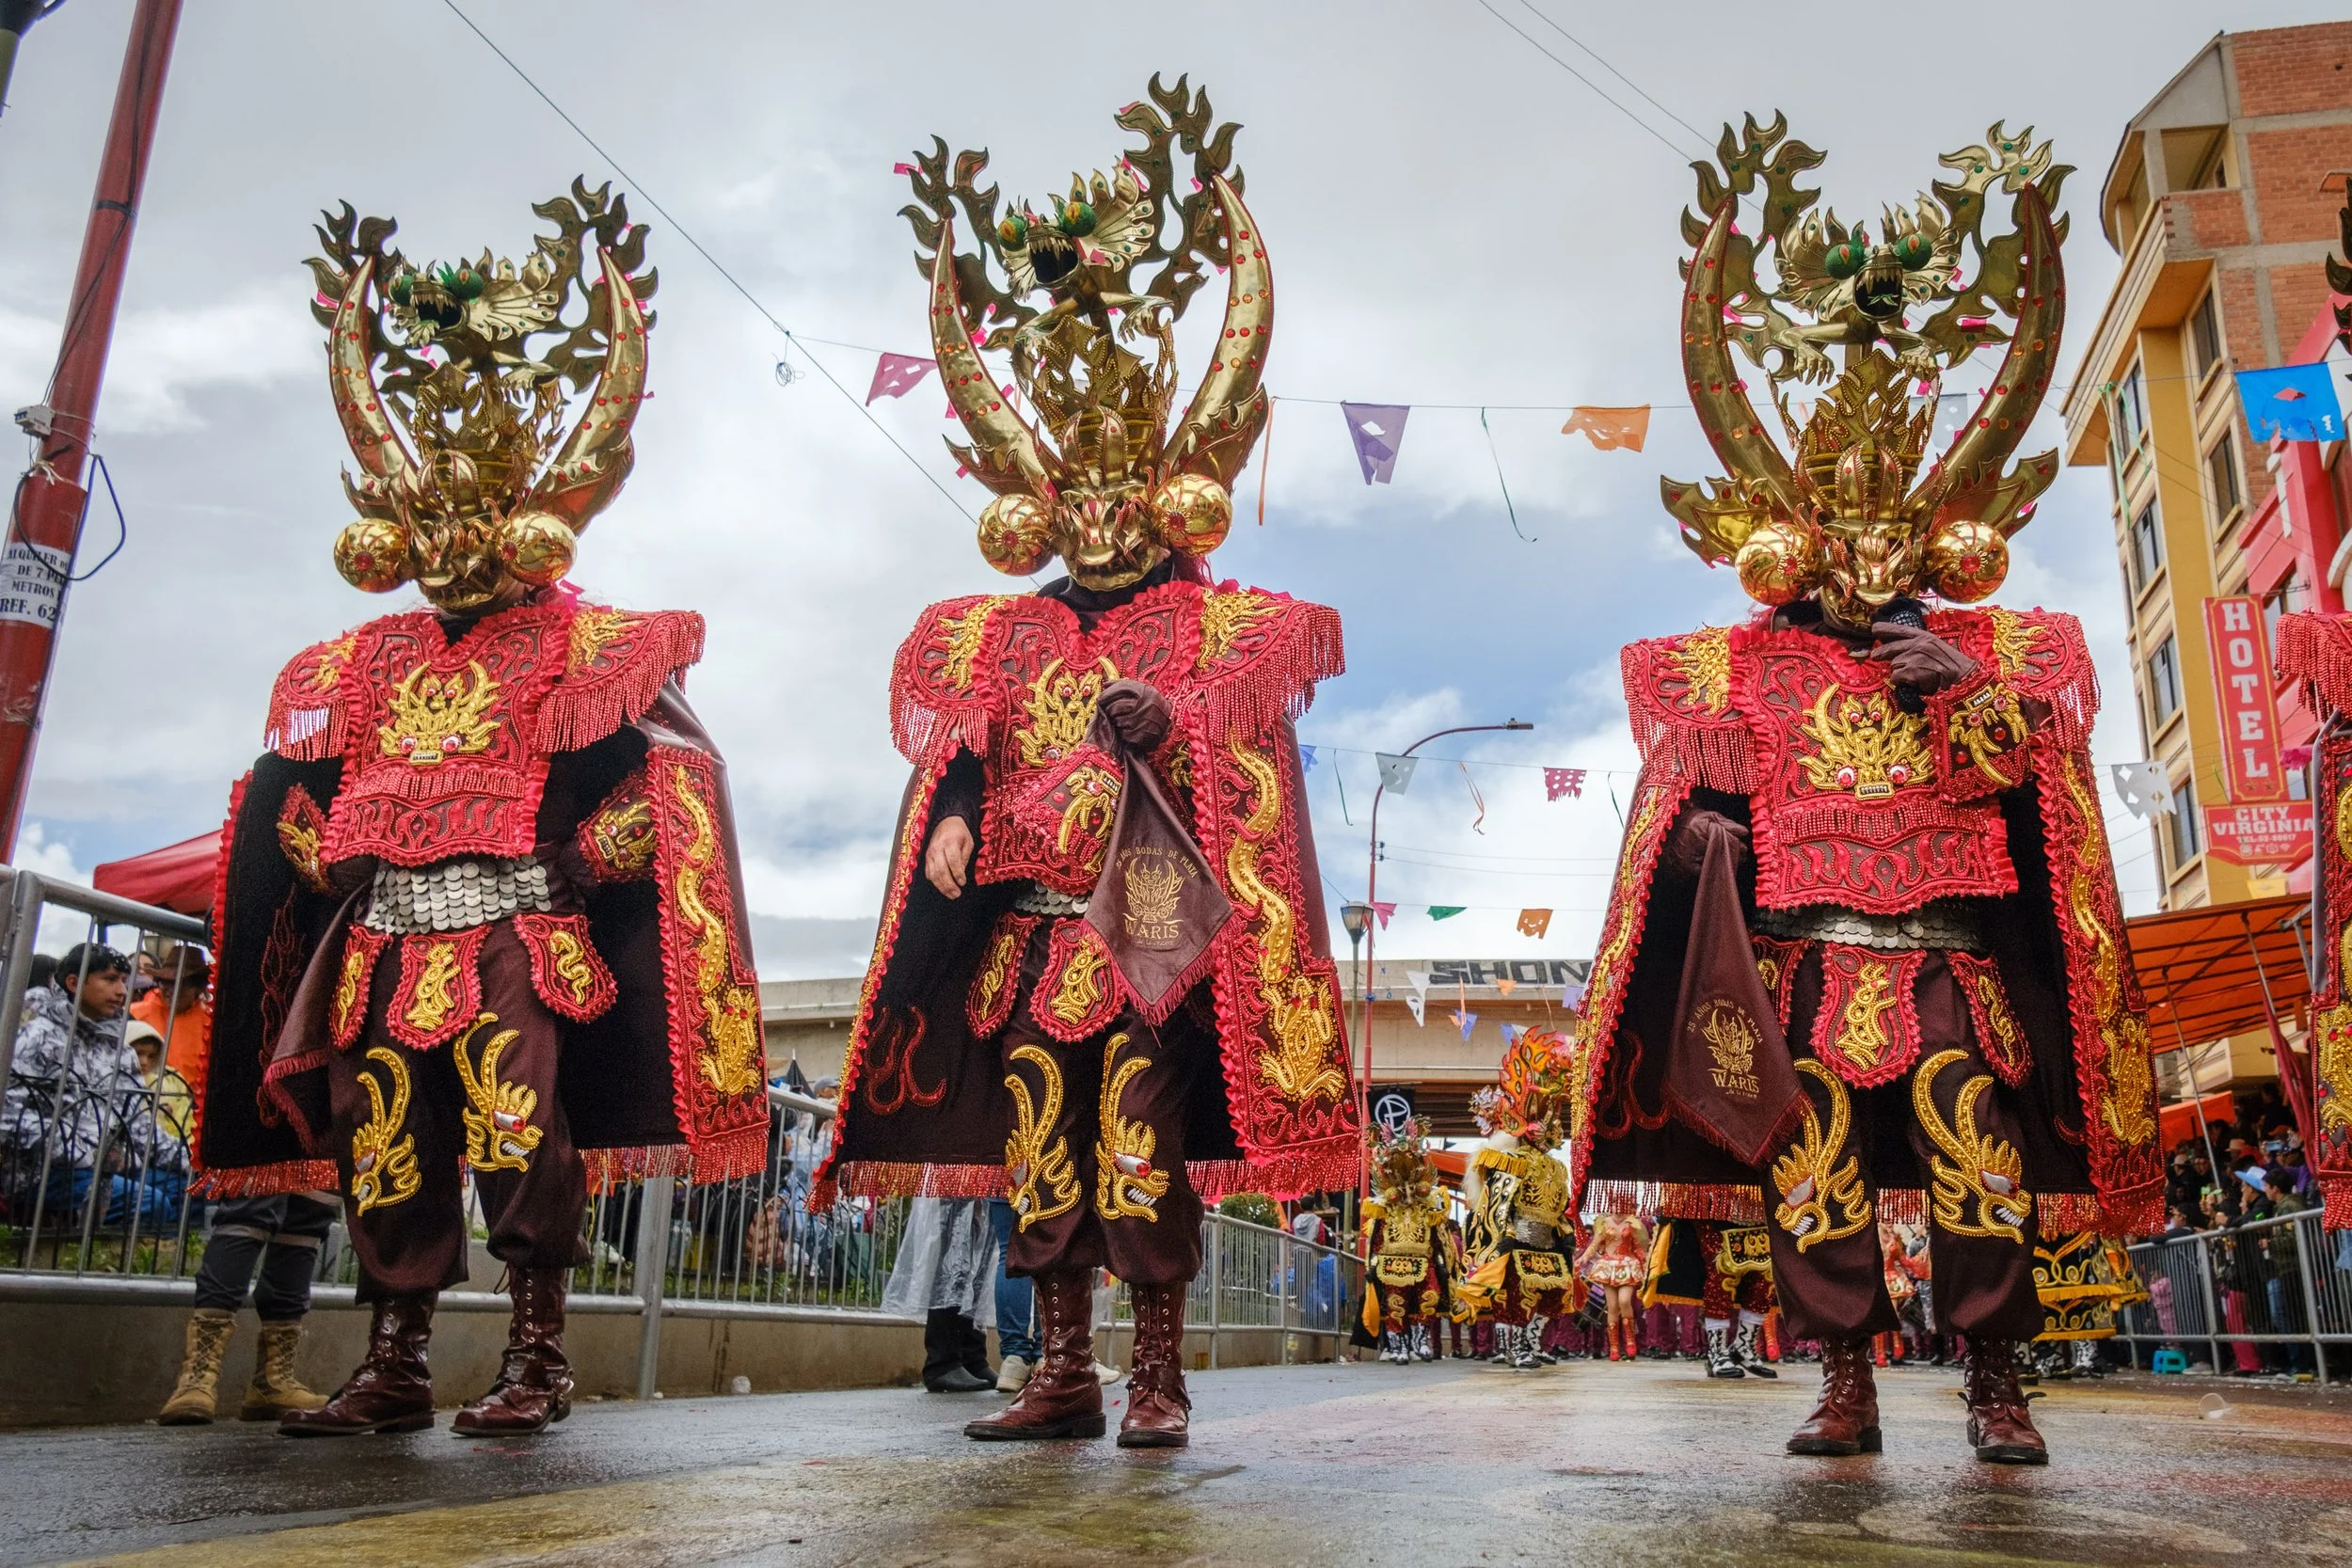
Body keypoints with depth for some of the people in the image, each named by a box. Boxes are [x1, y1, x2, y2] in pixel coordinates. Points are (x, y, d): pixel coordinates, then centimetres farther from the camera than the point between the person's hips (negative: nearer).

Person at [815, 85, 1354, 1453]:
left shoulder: (1211, 628, 5)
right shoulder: (1009, 636, 15)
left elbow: (1238, 763, -5)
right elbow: (963, 757, 11)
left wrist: (1167, 728, -22)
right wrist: (955, 818, -6)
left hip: (1152, 924, -4)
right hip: (1030, 921, 4)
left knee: (1147, 1139, -6)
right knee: (1038, 1135, 5)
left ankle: (1160, 1377, 6)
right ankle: (1065, 1374, 16)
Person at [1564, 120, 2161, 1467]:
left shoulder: (1976, 650, 15)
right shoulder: (1749, 664, 11)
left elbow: (2008, 776, 4)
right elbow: (1709, 800, 6)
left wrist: (1965, 688, -10)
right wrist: (1704, 841, -13)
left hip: (1947, 947, 1)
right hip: (1807, 949, -1)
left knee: (1976, 1142, -8)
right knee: (1814, 1151, -4)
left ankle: (1995, 1382, 2)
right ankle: (1846, 1383, 4)